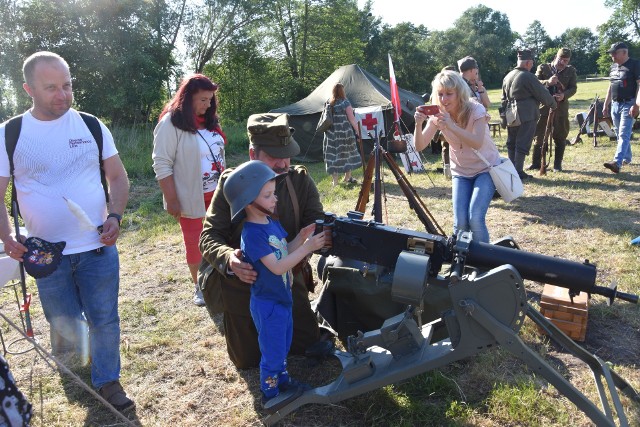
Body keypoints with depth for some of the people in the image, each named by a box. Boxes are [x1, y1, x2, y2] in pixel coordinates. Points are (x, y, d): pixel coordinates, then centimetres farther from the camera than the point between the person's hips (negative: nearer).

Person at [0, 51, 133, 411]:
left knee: (105, 320, 6)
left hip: (98, 248, 0)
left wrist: (115, 216, -13)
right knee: (65, 324, 16)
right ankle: (78, 352, 48)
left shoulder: (92, 127, 0)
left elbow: (118, 176, 4)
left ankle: (108, 379, 26)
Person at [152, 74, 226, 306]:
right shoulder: (171, 123, -12)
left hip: (216, 194, 6)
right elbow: (162, 164, -14)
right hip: (191, 197, -5)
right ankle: (198, 286, 24)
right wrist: (172, 200, -16)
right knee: (194, 242, 7)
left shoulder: (210, 121, 10)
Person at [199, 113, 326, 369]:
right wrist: (228, 259, -38)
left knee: (309, 345, 13)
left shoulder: (300, 180, -9)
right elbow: (209, 237, -15)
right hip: (242, 287, -2)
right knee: (248, 360, 11)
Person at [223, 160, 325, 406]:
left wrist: (300, 237, -9)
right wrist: (307, 247, -28)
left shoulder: (272, 222, 1)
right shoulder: (252, 234, -27)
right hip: (267, 304, -8)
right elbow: (277, 267, -28)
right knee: (272, 353, 10)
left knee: (283, 346, 26)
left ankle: (282, 379, 47)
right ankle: (269, 393, 30)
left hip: (282, 298, 8)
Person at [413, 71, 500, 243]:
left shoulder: (475, 109, -19)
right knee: (460, 223, -10)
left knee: (475, 218, -20)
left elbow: (477, 143, -35)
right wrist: (418, 124, -37)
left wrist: (451, 126, -47)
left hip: (486, 169, -3)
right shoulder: (437, 115, -10)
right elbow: (420, 146, -18)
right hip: (461, 172, 3)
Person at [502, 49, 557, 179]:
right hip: (526, 117, -7)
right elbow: (543, 94, -8)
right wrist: (554, 104, 8)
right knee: (522, 144, -3)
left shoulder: (507, 76, 11)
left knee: (511, 144, 12)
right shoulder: (528, 77, -13)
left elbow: (504, 98, 18)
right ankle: (518, 172, -2)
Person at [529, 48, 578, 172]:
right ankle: (536, 163, 11)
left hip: (561, 108, 2)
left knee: (560, 137, 5)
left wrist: (564, 95, -19)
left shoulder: (571, 71, 7)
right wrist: (547, 82, -26)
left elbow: (573, 88, 2)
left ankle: (557, 164, 14)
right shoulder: (543, 68, 2)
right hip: (543, 106, -1)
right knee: (539, 136, 2)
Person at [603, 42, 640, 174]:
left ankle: (617, 162, -25)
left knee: (624, 134, -14)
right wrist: (606, 105, 17)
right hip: (615, 105, 8)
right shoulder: (613, 67, 13)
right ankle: (627, 158, 28)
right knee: (620, 134, 14)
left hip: (628, 104, -8)